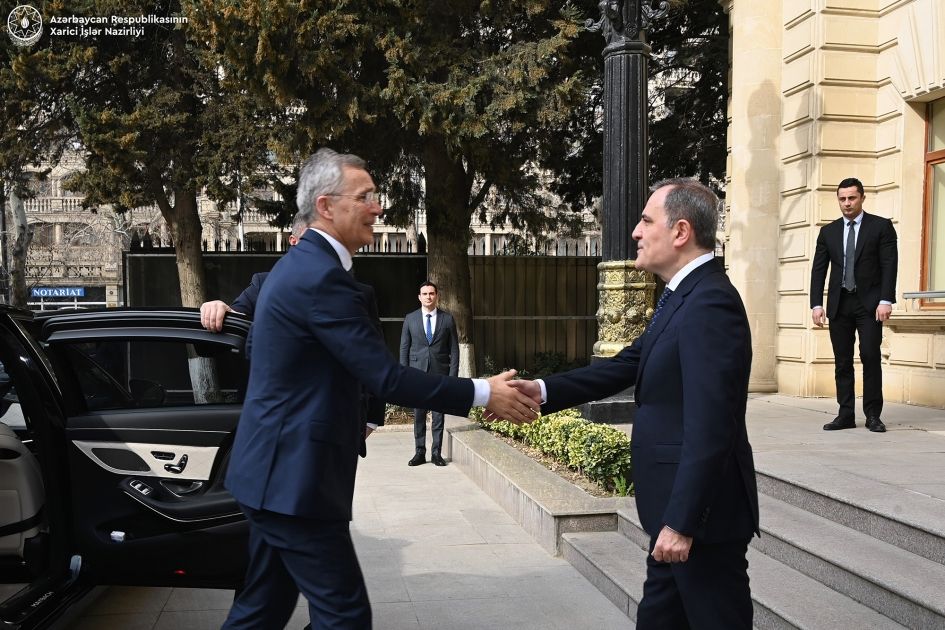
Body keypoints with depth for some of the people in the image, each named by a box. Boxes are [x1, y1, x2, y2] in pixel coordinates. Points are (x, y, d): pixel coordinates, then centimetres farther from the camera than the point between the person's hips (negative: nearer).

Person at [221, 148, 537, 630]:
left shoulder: (300, 264, 13)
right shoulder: (321, 275, -20)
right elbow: (385, 378, -22)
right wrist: (482, 394, -17)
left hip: (274, 471, 10)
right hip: (295, 478, -10)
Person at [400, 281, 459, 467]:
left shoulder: (447, 319, 4)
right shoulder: (410, 319, 6)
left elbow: (454, 349, 4)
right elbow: (404, 348, 7)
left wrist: (453, 375, -3)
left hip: (440, 374, 0)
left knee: (439, 415, 3)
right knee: (418, 415, 4)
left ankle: (436, 453, 11)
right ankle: (420, 453, 12)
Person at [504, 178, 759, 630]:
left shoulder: (711, 303, -22)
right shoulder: (683, 296, 11)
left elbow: (708, 429, -26)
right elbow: (628, 365, 10)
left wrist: (681, 522, -24)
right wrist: (543, 391, -1)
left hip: (700, 513, -10)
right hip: (677, 506, 10)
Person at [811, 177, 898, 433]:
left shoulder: (881, 226, 3)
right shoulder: (828, 232, 11)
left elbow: (889, 265, -3)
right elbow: (818, 270, 9)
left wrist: (886, 300, -13)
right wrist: (816, 304, -1)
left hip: (869, 303, -3)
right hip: (839, 304, 3)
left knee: (870, 358, -7)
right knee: (842, 362, 4)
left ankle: (873, 415, 0)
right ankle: (845, 415, 9)